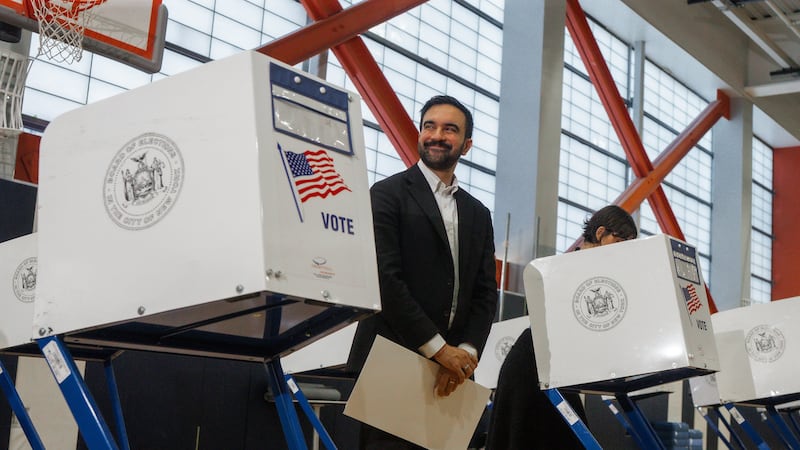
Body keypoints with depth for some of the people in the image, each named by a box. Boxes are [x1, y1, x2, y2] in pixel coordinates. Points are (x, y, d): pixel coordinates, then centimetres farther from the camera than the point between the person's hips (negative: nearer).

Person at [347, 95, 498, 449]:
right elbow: (385, 278, -11)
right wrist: (439, 349, -13)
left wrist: (466, 353, -7)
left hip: (451, 370, 5)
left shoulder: (478, 214, 17)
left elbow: (486, 293, 11)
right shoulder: (388, 194, -1)